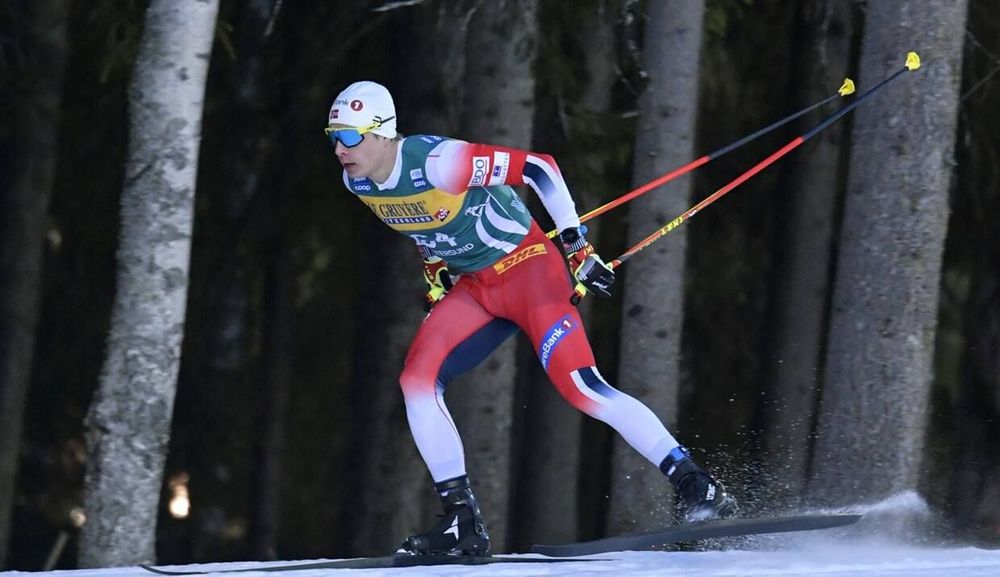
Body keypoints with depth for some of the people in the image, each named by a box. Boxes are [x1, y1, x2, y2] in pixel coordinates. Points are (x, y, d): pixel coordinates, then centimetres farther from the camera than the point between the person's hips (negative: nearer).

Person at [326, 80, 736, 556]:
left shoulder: (437, 162, -28)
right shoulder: (358, 183, -4)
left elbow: (537, 167, -21)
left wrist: (576, 245, -18)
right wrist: (436, 276, 16)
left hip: (529, 268, -7)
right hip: (473, 287, 7)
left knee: (577, 383, -20)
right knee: (417, 379, -9)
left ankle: (694, 486, -14)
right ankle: (462, 522, -4)